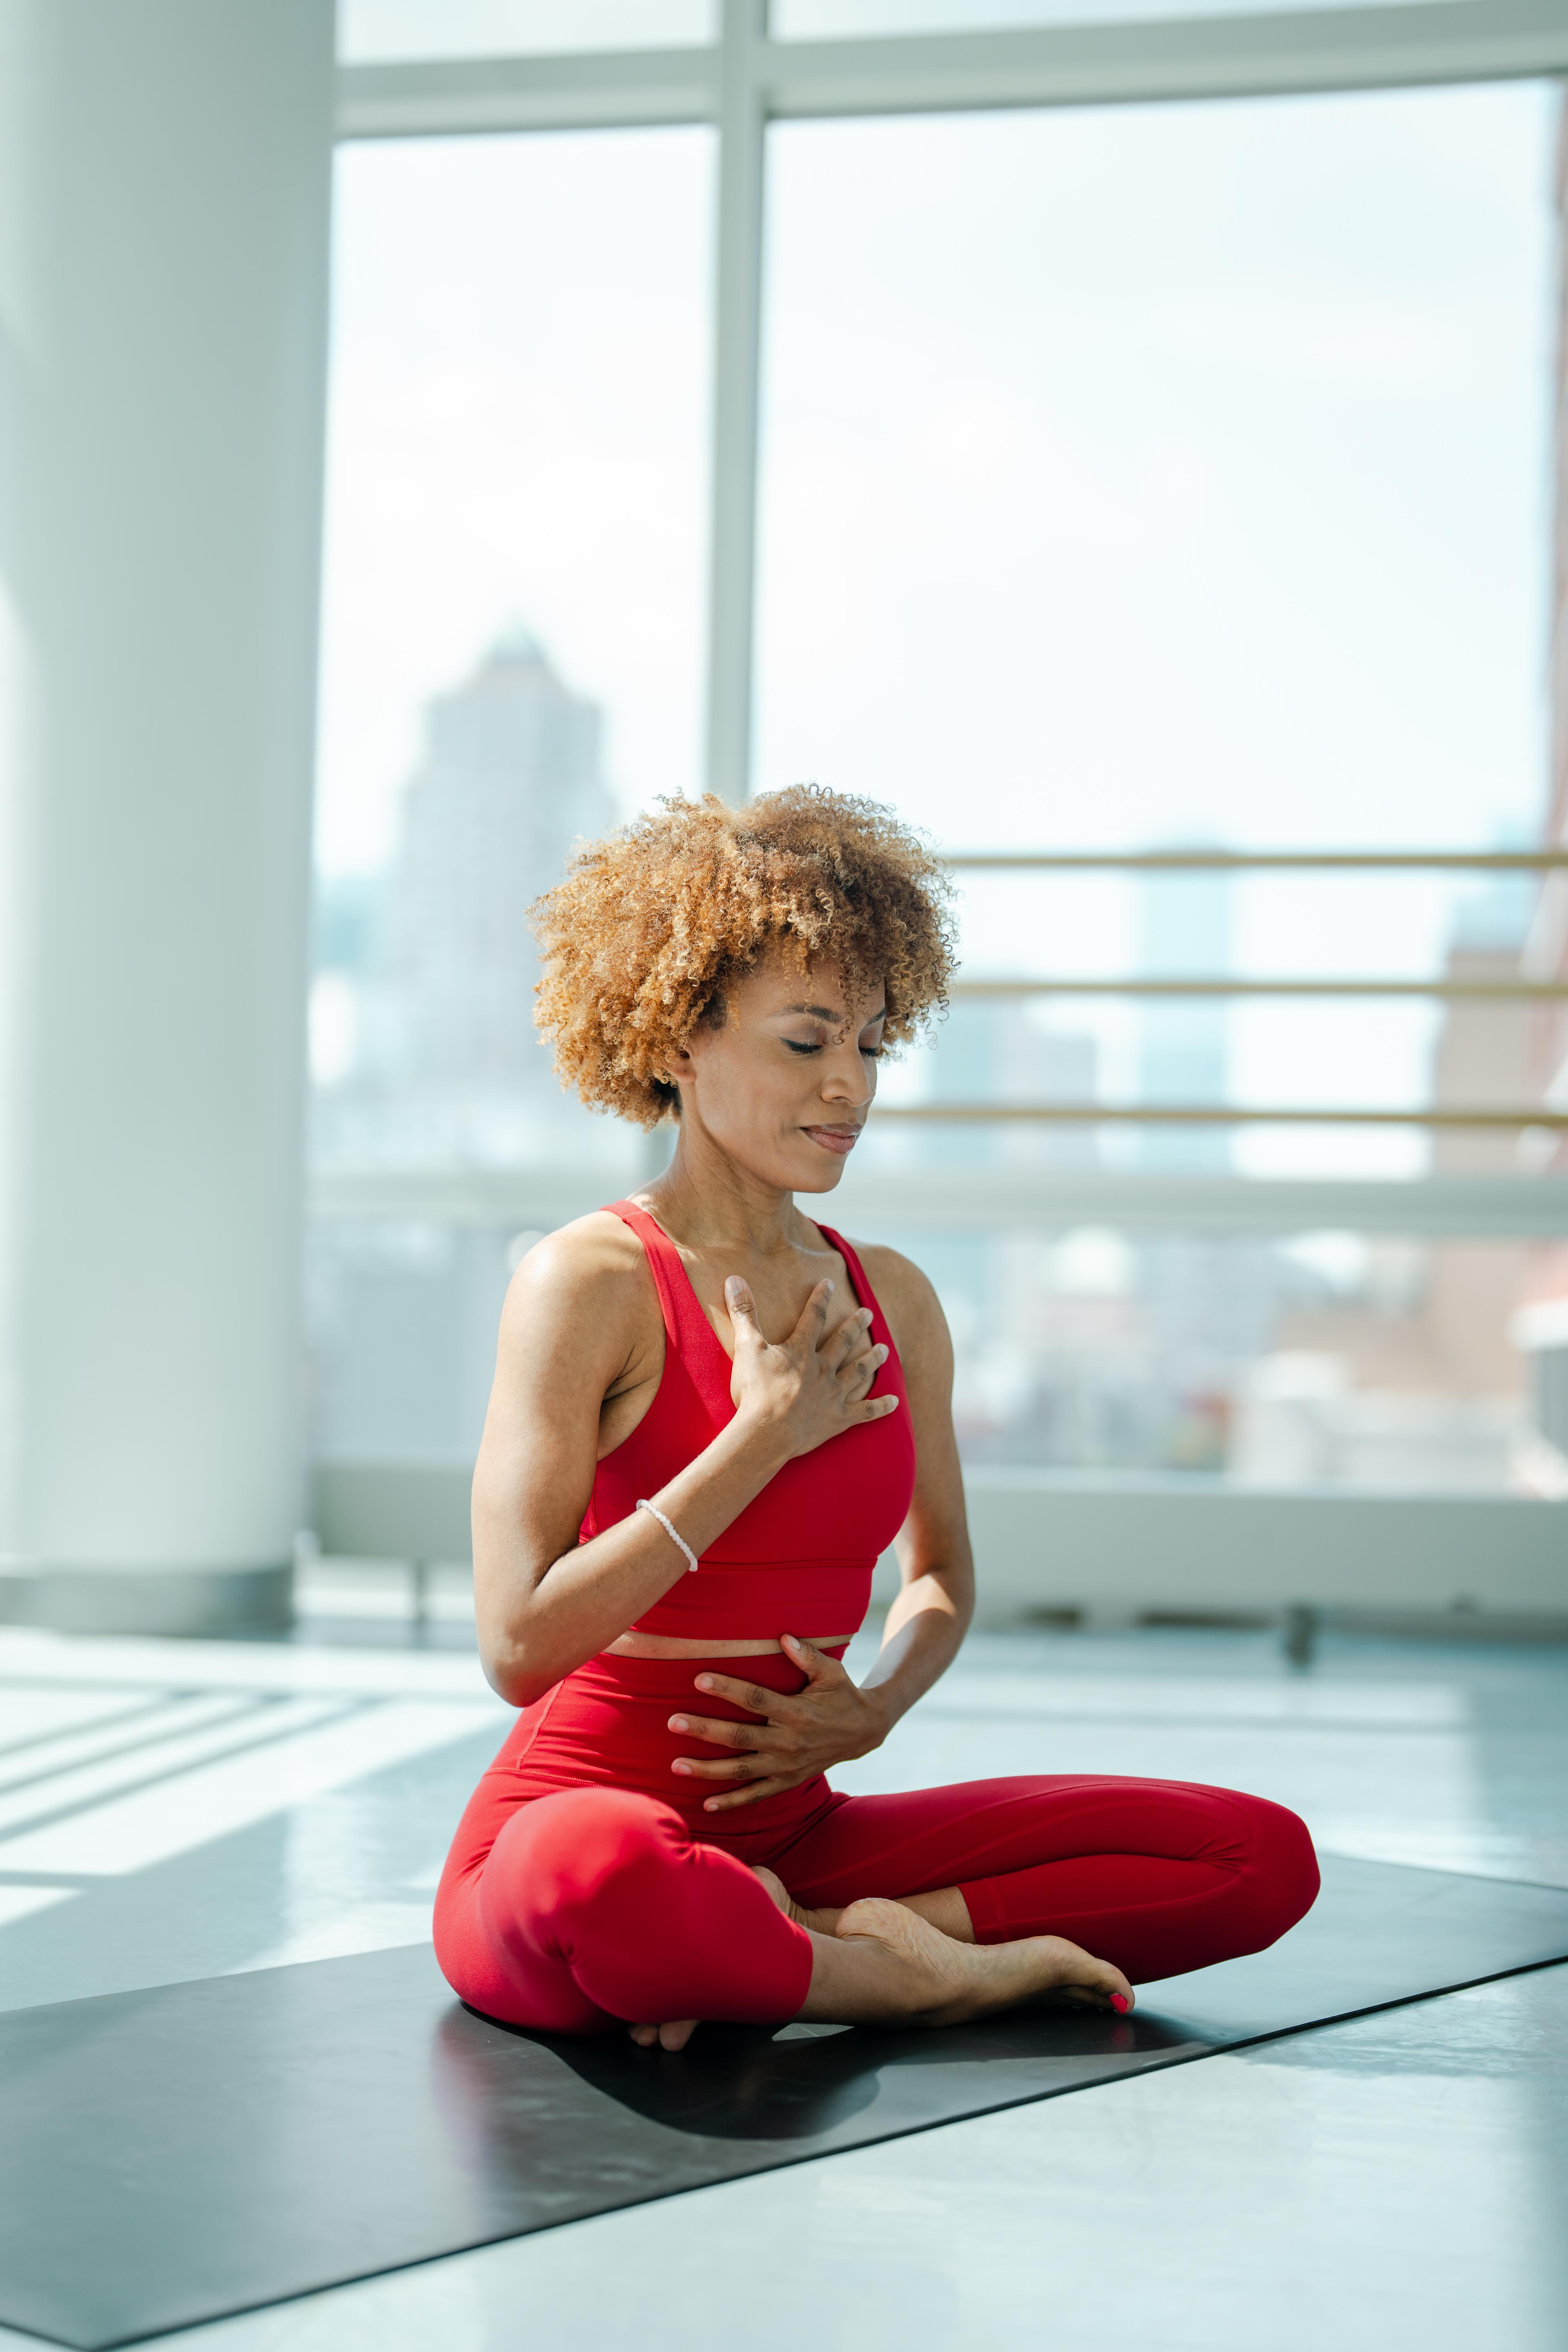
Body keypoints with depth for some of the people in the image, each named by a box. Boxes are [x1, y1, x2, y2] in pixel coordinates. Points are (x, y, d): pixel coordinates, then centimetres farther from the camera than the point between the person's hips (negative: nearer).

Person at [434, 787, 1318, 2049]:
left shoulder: (894, 1298, 9)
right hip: (578, 1804, -6)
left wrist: (876, 1704, 0)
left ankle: (799, 1938, -13)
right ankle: (907, 1976, -15)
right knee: (598, 1876, -44)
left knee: (1263, 1855, -6)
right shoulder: (591, 1281, -9)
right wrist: (767, 1436, -14)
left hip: (789, 1834, 6)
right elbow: (521, 1647, -17)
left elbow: (941, 1576, 23)